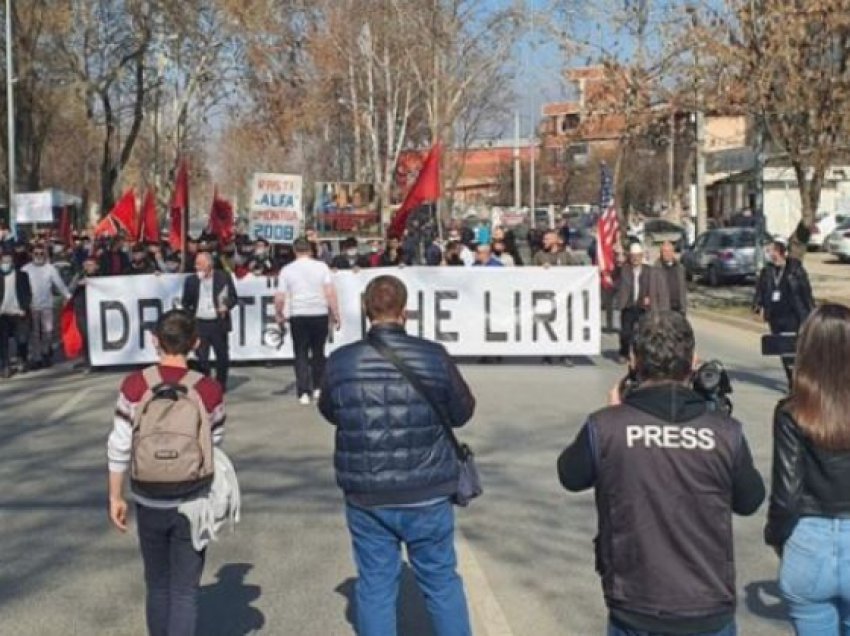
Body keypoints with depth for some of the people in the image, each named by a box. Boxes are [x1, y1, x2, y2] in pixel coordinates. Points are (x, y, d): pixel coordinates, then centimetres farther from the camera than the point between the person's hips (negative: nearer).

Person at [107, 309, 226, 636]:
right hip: (192, 503, -1)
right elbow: (215, 449, 0)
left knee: (157, 586, 21)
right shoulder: (209, 390, -10)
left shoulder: (134, 385, -9)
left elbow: (119, 447, -6)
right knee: (185, 591, 7)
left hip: (149, 502, 2)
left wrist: (115, 497, 4)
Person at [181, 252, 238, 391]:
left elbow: (233, 297, 3)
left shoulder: (224, 277, -1)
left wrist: (226, 306, -16)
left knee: (222, 356, 7)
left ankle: (221, 385, 23)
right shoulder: (191, 280, 4)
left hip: (219, 323, -1)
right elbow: (186, 303, 10)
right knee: (201, 358, 0)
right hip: (199, 324, 1)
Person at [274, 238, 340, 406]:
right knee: (318, 352, 17)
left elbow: (280, 298, -3)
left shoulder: (287, 270, 0)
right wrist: (336, 315, -3)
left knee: (301, 354, 6)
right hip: (320, 315, 1)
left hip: (298, 316, -1)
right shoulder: (321, 267, 0)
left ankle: (304, 392, -1)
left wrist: (279, 314, 14)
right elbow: (330, 293, -8)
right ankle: (317, 388, 23)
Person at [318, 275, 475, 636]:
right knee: (442, 582, 16)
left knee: (375, 588, 13)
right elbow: (463, 412, 2)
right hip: (428, 496, -1)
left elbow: (329, 412, 10)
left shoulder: (340, 362, -8)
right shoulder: (433, 357, -11)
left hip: (366, 497, 1)